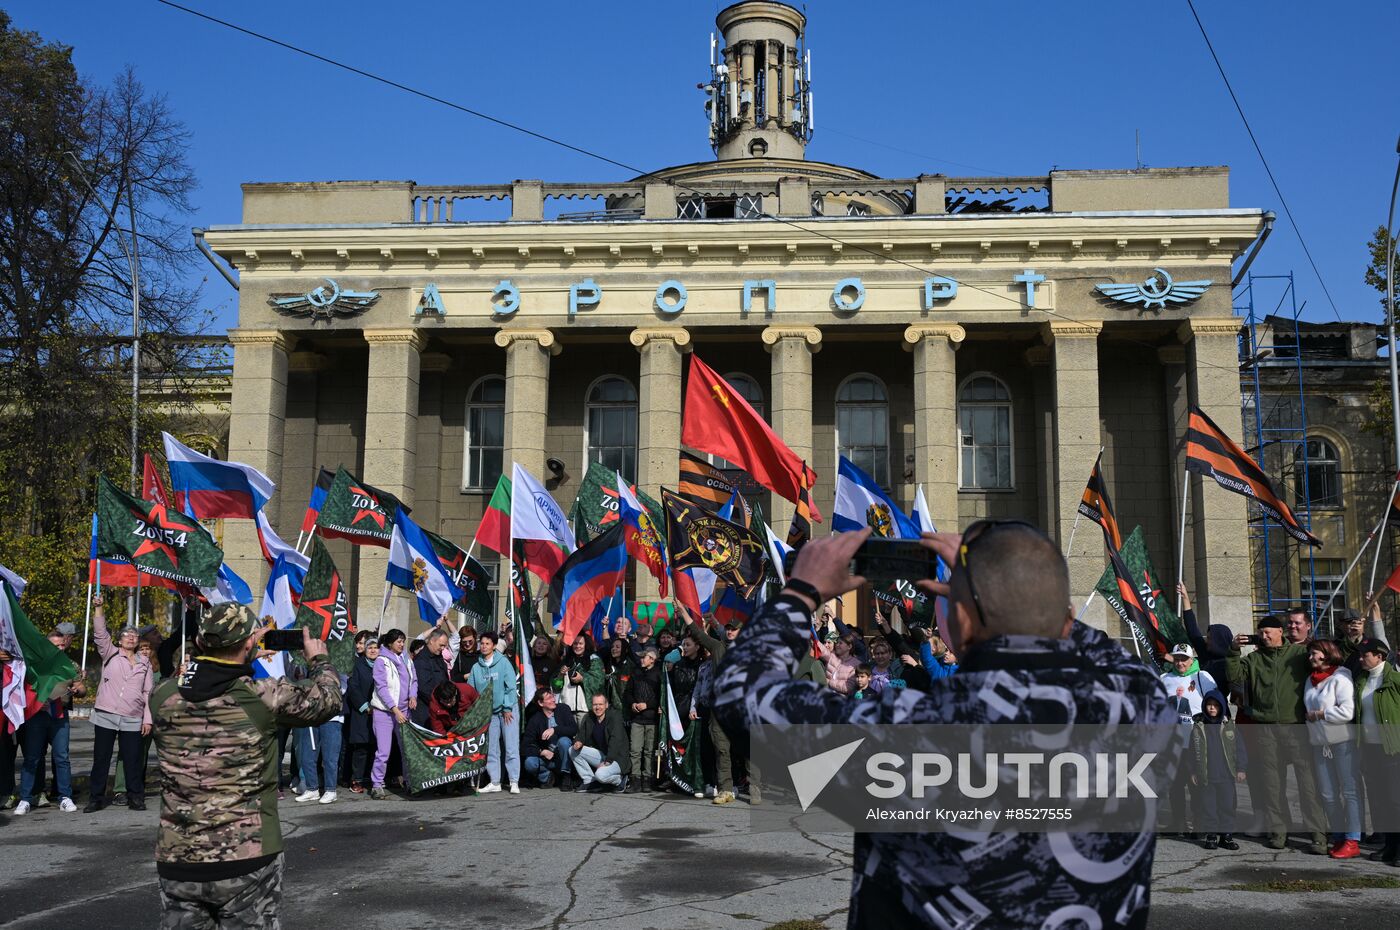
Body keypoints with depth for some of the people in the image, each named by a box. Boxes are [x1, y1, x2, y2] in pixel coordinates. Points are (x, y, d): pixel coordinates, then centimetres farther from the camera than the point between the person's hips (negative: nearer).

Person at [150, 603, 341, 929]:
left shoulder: (162, 696, -3)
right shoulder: (264, 696, -12)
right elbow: (327, 699, 4)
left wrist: (246, 655, 24)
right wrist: (319, 659, 23)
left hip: (177, 862, 3)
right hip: (249, 860, -3)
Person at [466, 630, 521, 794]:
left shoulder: (503, 662, -7)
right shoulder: (477, 667, 3)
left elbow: (511, 686, -9)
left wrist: (507, 708, -12)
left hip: (507, 709, -4)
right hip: (488, 711, 4)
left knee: (511, 747, -6)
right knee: (491, 749, 8)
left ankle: (514, 782, -5)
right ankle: (494, 782, 15)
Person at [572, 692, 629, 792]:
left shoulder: (615, 718, -15)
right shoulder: (589, 719, 5)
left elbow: (615, 742, -23)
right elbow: (582, 735, 10)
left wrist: (607, 762, -30)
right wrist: (579, 742, -16)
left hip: (617, 758, -7)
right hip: (601, 754, 7)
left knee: (600, 774, -34)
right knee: (574, 750, -4)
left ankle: (620, 780, -1)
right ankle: (589, 781, 1)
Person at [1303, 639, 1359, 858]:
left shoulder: (1341, 678, -11)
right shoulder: (1311, 680, 14)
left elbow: (1347, 711, -21)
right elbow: (1307, 708, 26)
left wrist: (1318, 715, -12)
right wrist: (1308, 715, 7)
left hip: (1342, 742, -8)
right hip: (1319, 743, 8)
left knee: (1349, 790, -4)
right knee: (1328, 794, 10)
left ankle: (1352, 841, -2)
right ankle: (1338, 837, 20)